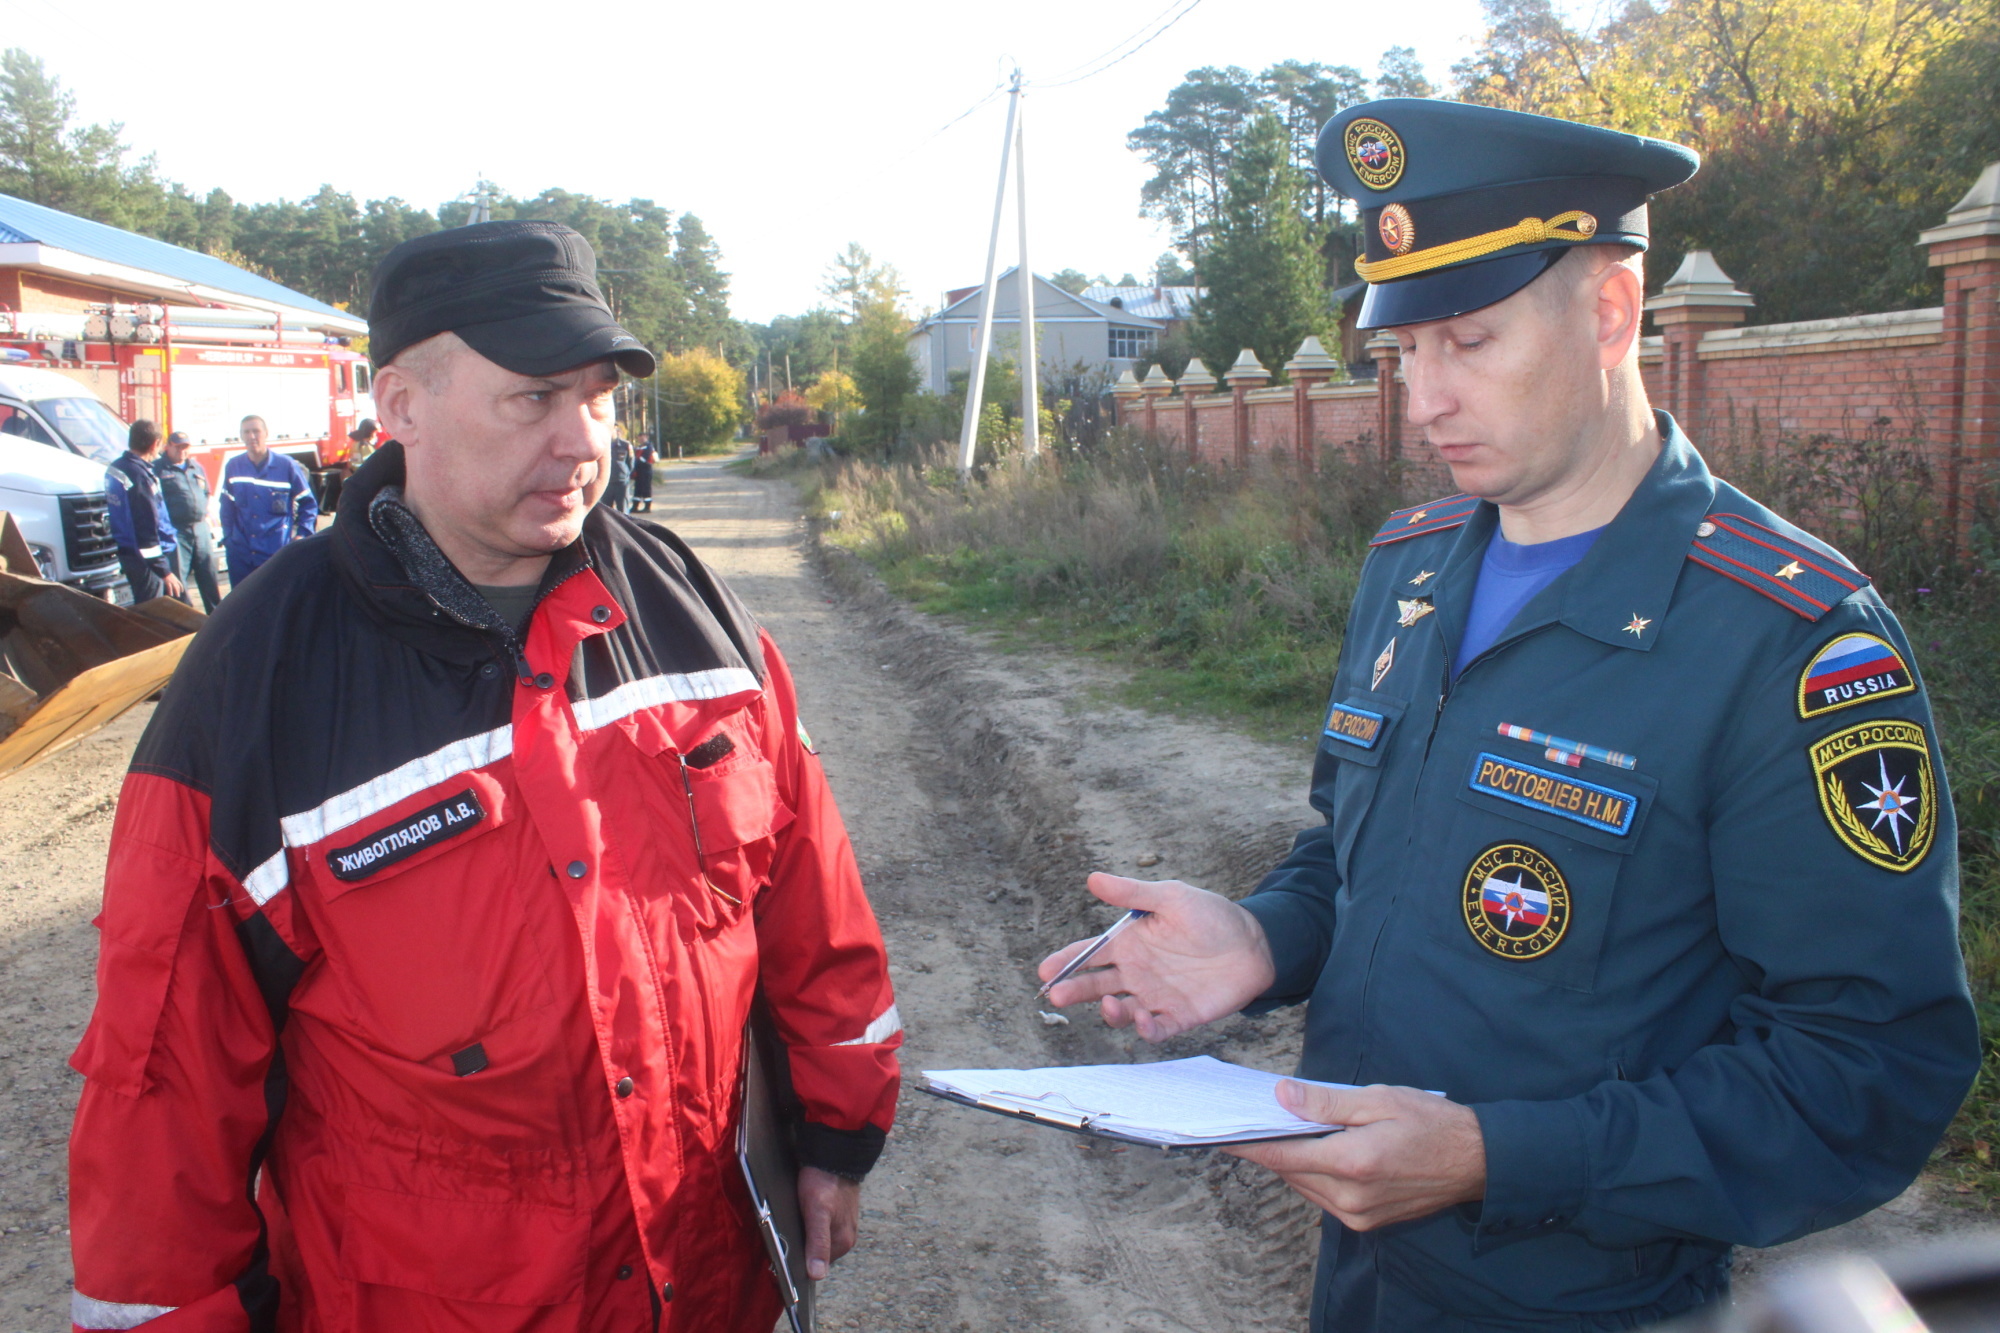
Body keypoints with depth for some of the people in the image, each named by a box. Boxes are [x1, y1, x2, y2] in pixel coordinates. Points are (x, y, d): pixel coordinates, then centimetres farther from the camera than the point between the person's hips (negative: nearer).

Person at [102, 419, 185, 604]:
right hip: (146, 560, -10)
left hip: (127, 552, 10)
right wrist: (165, 571, -20)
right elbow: (147, 528, -22)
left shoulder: (114, 468, 7)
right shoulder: (139, 475, -21)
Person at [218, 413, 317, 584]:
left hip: (276, 554, -3)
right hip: (240, 554, 3)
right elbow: (226, 506, 15)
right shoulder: (233, 466, 5)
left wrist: (302, 535, -2)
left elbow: (308, 503, 4)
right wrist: (228, 538, 9)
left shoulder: (286, 466, -3)